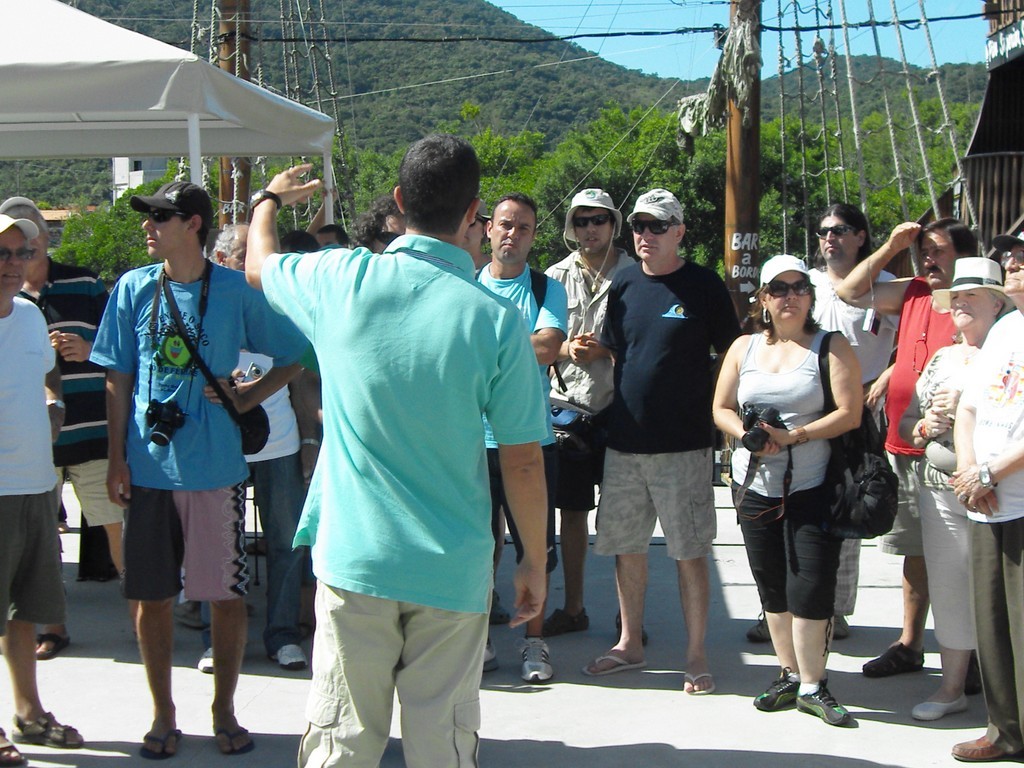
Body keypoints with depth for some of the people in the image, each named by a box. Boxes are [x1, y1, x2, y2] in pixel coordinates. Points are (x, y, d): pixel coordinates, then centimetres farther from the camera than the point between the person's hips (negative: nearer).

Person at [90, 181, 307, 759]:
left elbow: (295, 355, 7)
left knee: (228, 596, 4)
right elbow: (119, 380, 7)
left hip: (215, 467, -2)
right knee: (153, 596, 8)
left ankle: (225, 710, 22)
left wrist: (247, 399, -6)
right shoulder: (134, 289, 3)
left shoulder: (236, 291, -2)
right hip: (148, 467, 2)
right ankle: (164, 714, 23)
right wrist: (116, 460, 1)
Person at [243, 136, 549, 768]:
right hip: (453, 573, -1)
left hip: (353, 557, 1)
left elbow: (258, 265, 17)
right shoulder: (497, 319, -12)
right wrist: (535, 562, 7)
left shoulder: (342, 281, -6)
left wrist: (271, 198, 38)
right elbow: (523, 462, -7)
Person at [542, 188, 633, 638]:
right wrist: (566, 349, -9)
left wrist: (603, 351, -13)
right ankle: (573, 607, 21)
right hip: (568, 406, 3)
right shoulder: (556, 277, 9)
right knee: (572, 510, 10)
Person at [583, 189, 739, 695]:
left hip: (682, 444, -5)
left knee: (689, 552, 1)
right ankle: (630, 644, 26)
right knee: (625, 546, 12)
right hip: (624, 441, 5)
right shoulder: (623, 285, 9)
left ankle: (696, 655, 11)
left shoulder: (703, 286, -4)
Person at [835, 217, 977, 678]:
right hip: (903, 449, 7)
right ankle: (910, 645, 27)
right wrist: (890, 248, 9)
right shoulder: (913, 294, 11)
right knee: (916, 552, 16)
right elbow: (850, 292, 16)